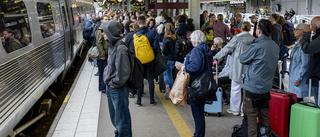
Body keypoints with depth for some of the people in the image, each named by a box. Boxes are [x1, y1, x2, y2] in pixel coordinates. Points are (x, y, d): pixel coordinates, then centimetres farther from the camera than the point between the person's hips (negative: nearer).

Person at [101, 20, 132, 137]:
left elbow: (124, 71, -25)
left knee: (122, 117, 6)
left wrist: (114, 82, -14)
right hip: (110, 87, 10)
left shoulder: (120, 48, -23)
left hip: (118, 89, -10)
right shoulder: (112, 46, 6)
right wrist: (108, 80, 7)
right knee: (114, 115, 24)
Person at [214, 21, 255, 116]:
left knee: (236, 88, 6)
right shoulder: (253, 40, 1)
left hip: (237, 68, -3)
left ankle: (235, 109, 14)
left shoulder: (237, 38, -10)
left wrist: (216, 57, 3)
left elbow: (227, 49, -6)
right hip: (249, 68, 4)